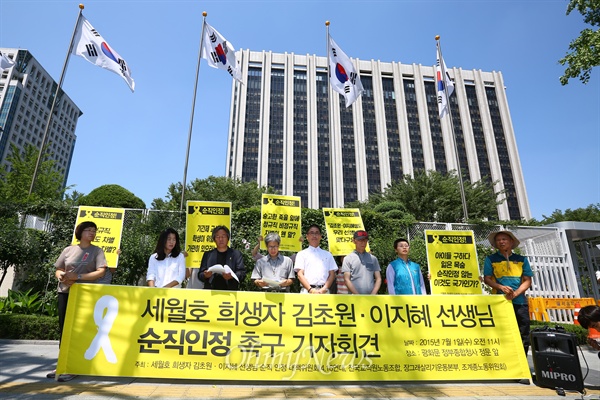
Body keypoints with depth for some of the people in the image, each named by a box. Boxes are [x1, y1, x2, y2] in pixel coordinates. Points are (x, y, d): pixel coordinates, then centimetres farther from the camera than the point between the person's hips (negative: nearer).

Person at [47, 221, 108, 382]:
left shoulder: (97, 251, 0)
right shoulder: (69, 250, 9)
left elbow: (101, 272, -10)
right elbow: (58, 270, 13)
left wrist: (77, 276, -16)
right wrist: (61, 276, -10)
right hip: (65, 292, 4)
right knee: (63, 329, 8)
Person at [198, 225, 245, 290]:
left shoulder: (236, 254, 8)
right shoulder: (208, 254, 14)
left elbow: (242, 273, 0)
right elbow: (200, 275, 12)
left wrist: (232, 276, -19)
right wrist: (205, 275, -10)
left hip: (230, 292, -1)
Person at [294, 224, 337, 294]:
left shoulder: (327, 254, 19)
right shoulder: (301, 254, 13)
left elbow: (332, 274, 12)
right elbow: (300, 274, 3)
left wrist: (324, 289, -5)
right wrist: (310, 289, -12)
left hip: (324, 291, 2)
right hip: (307, 290, -2)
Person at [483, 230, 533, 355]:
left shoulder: (521, 259, 12)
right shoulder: (491, 259, 7)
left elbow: (527, 281, 6)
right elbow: (487, 279, 2)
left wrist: (516, 293, -10)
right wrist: (501, 287, -16)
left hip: (520, 301, 2)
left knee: (524, 337, 5)